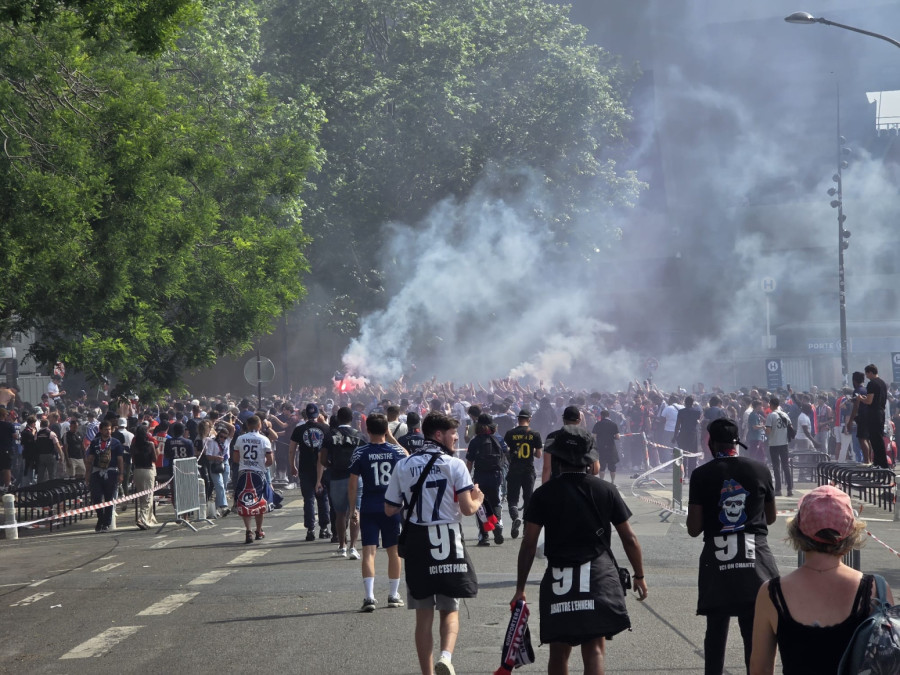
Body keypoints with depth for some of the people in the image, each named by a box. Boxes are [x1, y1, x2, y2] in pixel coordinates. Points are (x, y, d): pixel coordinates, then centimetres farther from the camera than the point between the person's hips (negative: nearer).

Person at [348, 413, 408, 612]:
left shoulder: (361, 453, -6)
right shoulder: (397, 451, -1)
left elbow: (352, 484, -5)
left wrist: (353, 507, 4)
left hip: (369, 508, -2)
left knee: (369, 551, -4)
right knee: (394, 551, 14)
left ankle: (369, 596, -16)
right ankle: (394, 594, 22)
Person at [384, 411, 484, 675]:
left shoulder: (403, 466, 3)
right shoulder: (454, 465, -8)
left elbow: (390, 509, 5)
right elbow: (467, 509, -12)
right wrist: (478, 500, 9)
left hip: (417, 544, 2)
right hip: (448, 544, -2)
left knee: (423, 615, 10)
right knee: (450, 610, 9)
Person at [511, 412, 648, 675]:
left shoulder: (544, 494, 1)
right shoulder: (605, 490, 3)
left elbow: (529, 544, -2)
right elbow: (629, 539, 7)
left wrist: (520, 588, 4)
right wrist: (639, 576, 19)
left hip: (558, 580, 0)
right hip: (598, 575, 0)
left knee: (558, 653, 14)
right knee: (594, 650, -3)